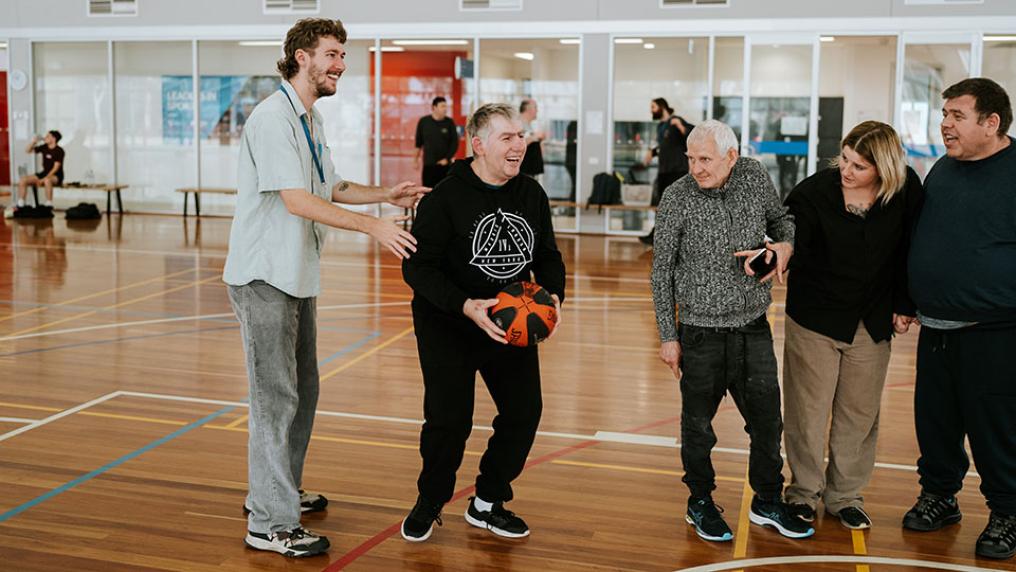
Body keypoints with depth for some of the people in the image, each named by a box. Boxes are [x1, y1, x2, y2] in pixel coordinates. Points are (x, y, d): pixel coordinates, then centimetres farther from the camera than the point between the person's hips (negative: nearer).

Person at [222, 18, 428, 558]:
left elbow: (331, 188, 23)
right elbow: (296, 200, -25)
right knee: (276, 397, -7)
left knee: (301, 389, 18)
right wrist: (372, 226, -27)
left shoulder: (311, 122, 14)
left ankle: (276, 491, 33)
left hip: (297, 275, 10)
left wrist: (387, 194, 9)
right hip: (264, 276, -10)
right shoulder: (272, 117, -17)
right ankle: (270, 525, 0)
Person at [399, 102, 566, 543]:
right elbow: (417, 266, -19)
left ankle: (487, 504, 26)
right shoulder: (446, 197, -16)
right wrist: (465, 305, -31)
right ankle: (429, 503, 22)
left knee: (524, 412, 5)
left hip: (512, 324, 6)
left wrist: (553, 294, -9)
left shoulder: (532, 194, 3)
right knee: (448, 419, -6)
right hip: (447, 326, -5)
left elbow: (548, 256, 12)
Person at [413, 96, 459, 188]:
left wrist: (447, 159, -5)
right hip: (428, 165, 0)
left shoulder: (449, 122, 1)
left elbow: (455, 143, 2)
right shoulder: (423, 121, 2)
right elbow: (418, 143, 10)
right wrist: (415, 159, 12)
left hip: (444, 165, 0)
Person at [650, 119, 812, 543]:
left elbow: (780, 219, 18)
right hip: (701, 331, -3)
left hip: (753, 328, 3)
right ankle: (700, 504, 28)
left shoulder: (756, 177, -3)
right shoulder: (677, 198, -10)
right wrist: (668, 336, -4)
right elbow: (662, 271, -4)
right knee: (698, 424, 8)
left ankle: (767, 502, 30)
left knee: (767, 420, 11)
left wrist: (785, 244, -6)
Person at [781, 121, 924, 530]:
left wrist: (904, 305, 2)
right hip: (815, 319, -2)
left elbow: (911, 249, 0)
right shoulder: (812, 192, -17)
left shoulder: (905, 190, -10)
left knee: (859, 414, 13)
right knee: (808, 411, 7)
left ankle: (845, 495, 29)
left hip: (872, 323, 2)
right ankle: (804, 491, 25)